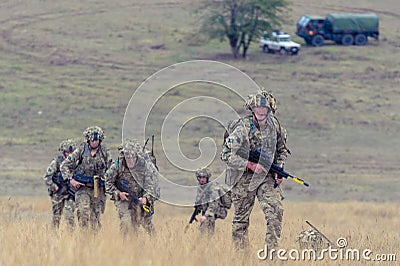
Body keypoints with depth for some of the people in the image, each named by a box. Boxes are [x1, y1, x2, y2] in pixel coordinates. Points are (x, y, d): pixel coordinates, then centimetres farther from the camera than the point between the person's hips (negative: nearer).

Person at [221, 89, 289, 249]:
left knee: (275, 211, -15)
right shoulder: (242, 128, -15)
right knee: (241, 218, 5)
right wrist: (250, 165, -22)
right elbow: (226, 155, -16)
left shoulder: (274, 125, 1)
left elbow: (282, 150, 17)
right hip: (243, 177, -3)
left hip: (266, 176, 3)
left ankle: (271, 249, -11)